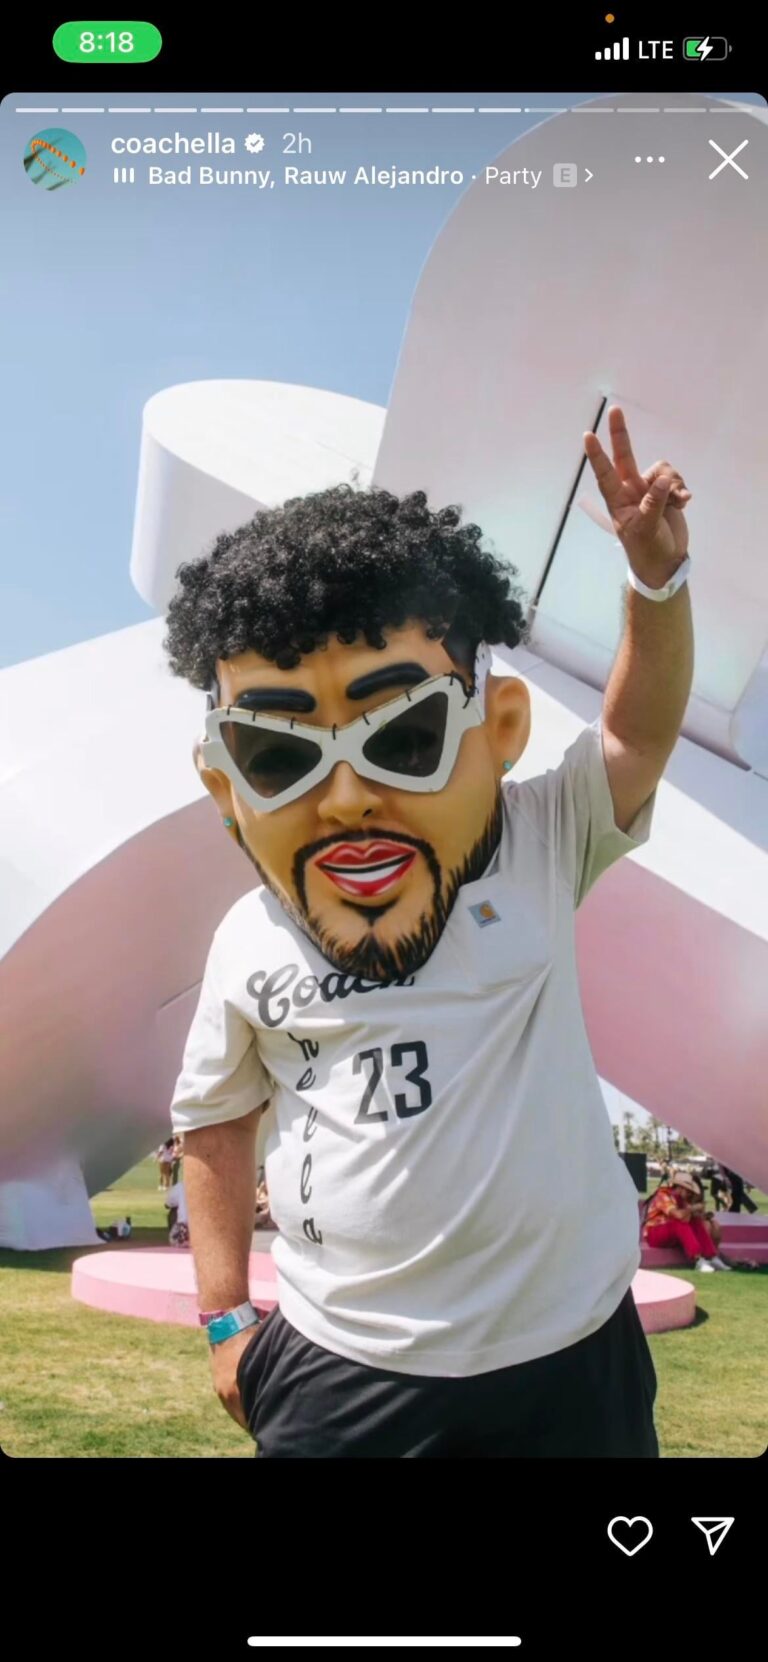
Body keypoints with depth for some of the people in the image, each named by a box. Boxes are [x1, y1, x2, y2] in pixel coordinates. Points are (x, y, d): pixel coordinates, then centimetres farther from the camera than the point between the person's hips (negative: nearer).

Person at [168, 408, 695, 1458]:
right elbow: (214, 1122, 6)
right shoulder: (251, 945, -7)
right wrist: (226, 1320, 8)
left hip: (571, 1363, 1)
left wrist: (656, 577, -20)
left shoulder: (542, 843, -8)